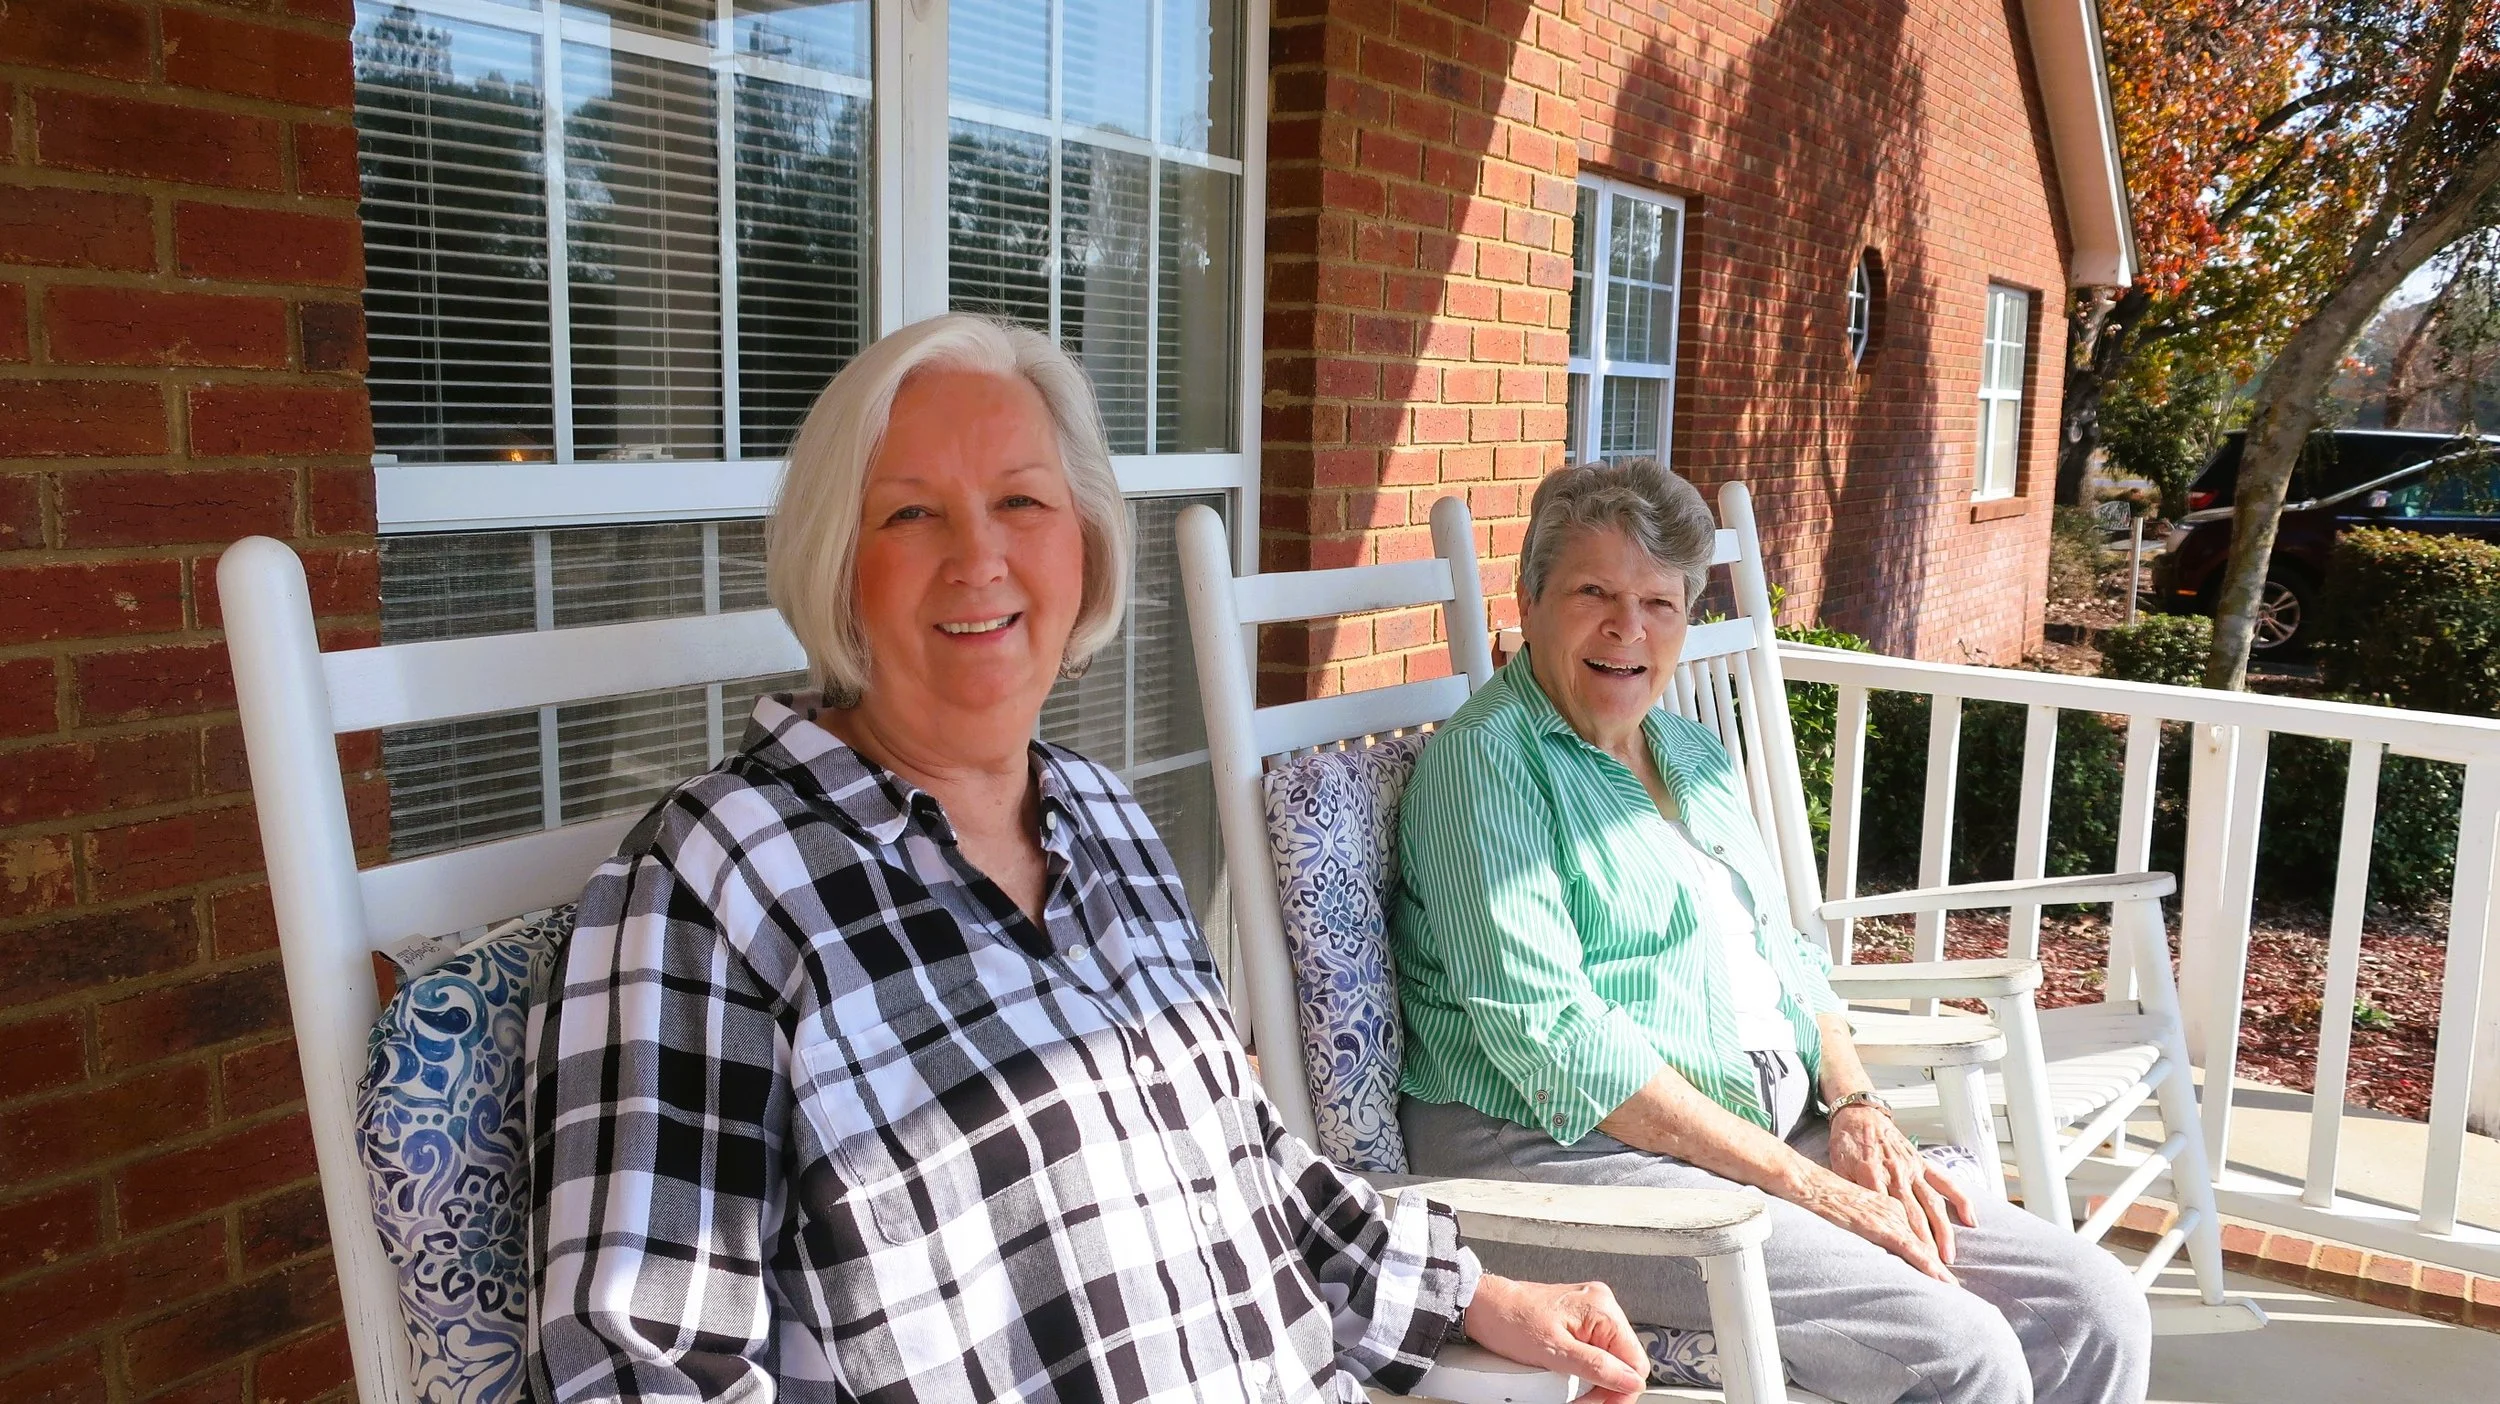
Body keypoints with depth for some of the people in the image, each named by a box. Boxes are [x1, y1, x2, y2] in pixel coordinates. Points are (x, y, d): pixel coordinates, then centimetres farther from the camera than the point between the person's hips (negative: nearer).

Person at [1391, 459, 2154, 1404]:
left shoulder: (1694, 756, 18)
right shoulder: (1486, 760, -10)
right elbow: (1551, 1037, -18)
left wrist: (1854, 1105, 1)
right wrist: (1804, 1183, -18)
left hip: (1779, 1131, 8)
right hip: (1570, 1154, -8)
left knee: (2096, 1312, -3)